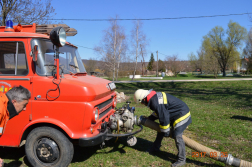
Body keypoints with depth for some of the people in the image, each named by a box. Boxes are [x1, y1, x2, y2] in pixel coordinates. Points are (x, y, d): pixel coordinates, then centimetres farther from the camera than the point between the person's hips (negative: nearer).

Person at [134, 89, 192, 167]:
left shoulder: (156, 102, -28)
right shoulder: (156, 97, 4)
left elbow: (163, 118, -25)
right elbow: (159, 112, 20)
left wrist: (165, 132, -13)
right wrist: (149, 118, 19)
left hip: (181, 115, -11)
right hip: (174, 114, 11)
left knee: (177, 136, -15)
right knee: (161, 129, 17)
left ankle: (181, 159, -2)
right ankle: (155, 148, 33)